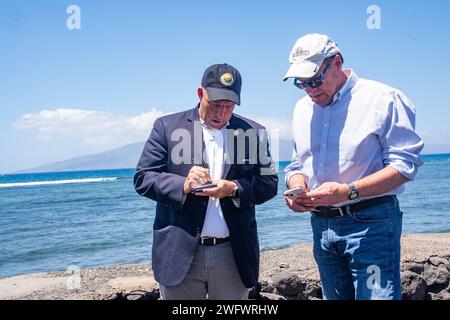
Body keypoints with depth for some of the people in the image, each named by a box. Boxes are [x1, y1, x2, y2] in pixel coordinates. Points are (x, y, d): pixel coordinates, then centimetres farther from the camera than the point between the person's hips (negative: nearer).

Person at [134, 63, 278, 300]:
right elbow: (142, 178, 0)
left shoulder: (253, 132, 7)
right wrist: (183, 185, -18)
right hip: (181, 254, -1)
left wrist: (234, 189, -15)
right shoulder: (168, 127, 3)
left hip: (234, 254, 2)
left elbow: (269, 183, 4)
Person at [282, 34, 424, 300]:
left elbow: (405, 165, -12)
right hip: (321, 225, 6)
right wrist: (296, 186, -7)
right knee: (335, 296, 15)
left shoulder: (382, 98, -8)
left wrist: (349, 191, -23)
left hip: (370, 224, -6)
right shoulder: (302, 108, 13)